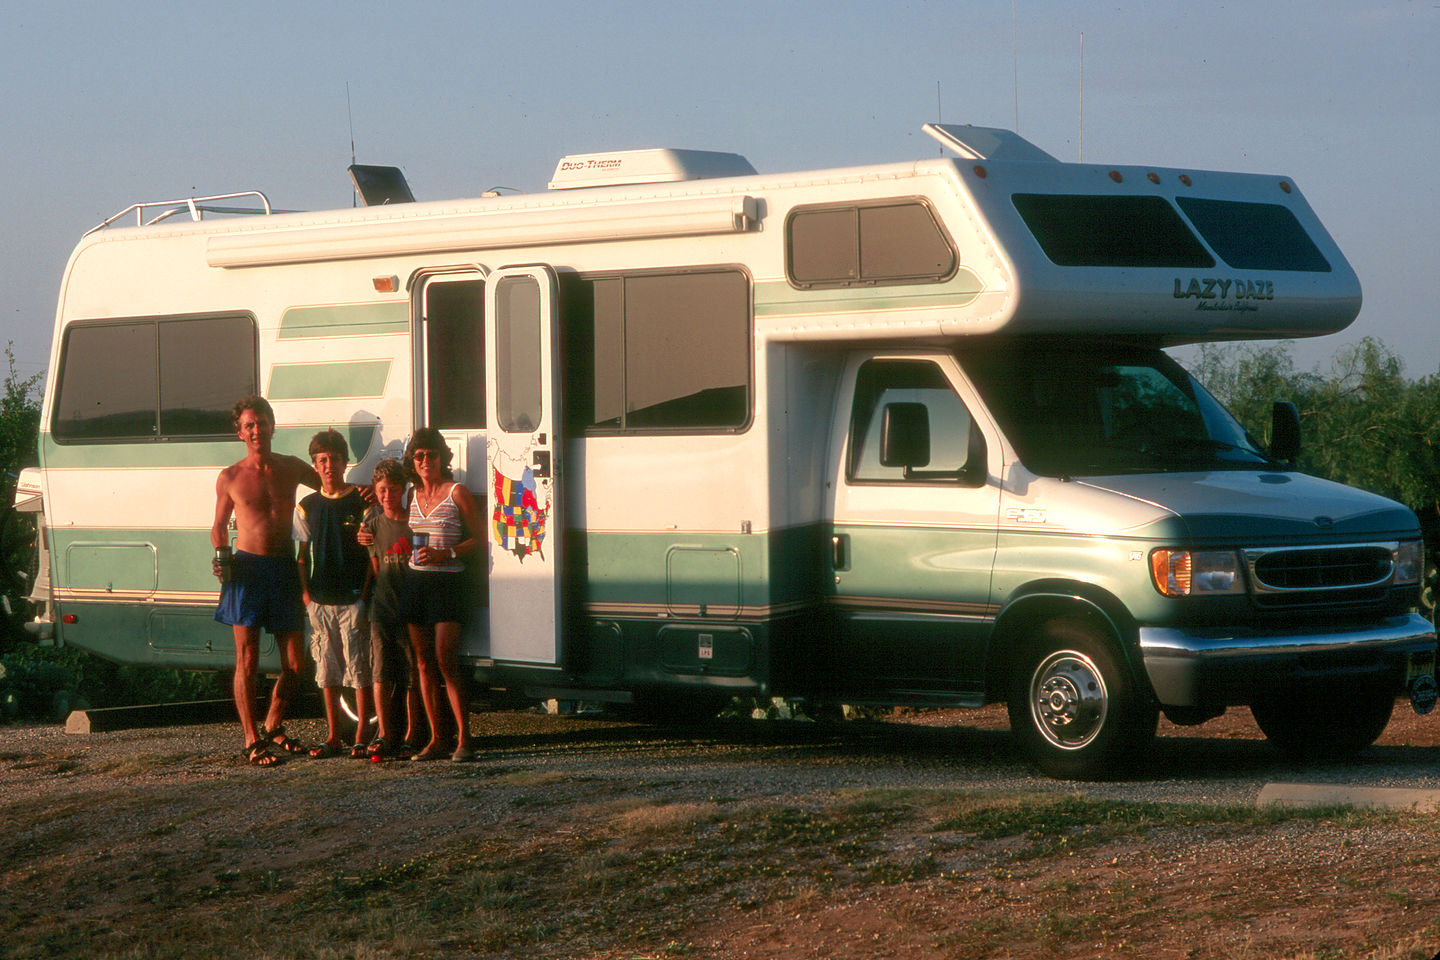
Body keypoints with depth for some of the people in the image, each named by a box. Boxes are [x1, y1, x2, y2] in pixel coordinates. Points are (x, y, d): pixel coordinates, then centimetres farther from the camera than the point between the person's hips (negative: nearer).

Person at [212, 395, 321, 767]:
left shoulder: (291, 468, 9)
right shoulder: (230, 478, 4)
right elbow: (219, 526, 15)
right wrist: (222, 555, -4)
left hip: (284, 569, 3)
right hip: (247, 570, -3)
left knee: (295, 663, 5)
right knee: (247, 663, -4)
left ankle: (272, 728, 24)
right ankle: (252, 741, 3)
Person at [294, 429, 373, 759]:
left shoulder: (361, 502, -1)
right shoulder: (307, 506, 9)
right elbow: (302, 556, 14)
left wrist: (365, 591, -8)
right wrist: (305, 593, 3)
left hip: (353, 598, -4)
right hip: (320, 600, 4)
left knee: (359, 666, -3)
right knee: (327, 669, 7)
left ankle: (362, 736, 3)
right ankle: (333, 737, 14)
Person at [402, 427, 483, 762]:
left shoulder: (457, 493, -3)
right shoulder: (413, 494, 13)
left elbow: (478, 539, -3)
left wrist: (445, 554, -16)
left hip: (447, 581, -6)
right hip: (415, 581, 6)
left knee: (446, 662, -12)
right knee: (424, 662, 4)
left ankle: (463, 738, -8)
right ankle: (435, 739, 8)